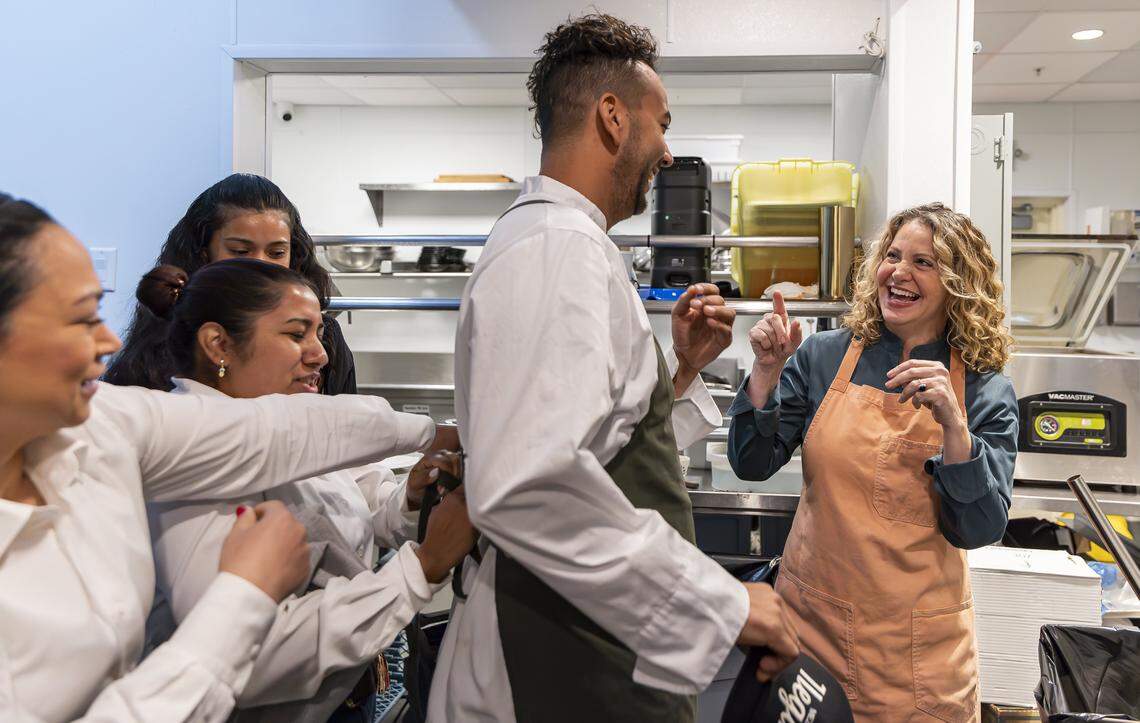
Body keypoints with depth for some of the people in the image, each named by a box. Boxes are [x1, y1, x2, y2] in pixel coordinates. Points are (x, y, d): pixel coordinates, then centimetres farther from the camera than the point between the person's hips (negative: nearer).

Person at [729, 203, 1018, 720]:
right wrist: (768, 371, -18)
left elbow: (981, 531, -11)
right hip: (810, 618, 1)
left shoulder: (985, 392, -5)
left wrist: (952, 423, -24)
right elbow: (753, 464, -4)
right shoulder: (824, 357, -3)